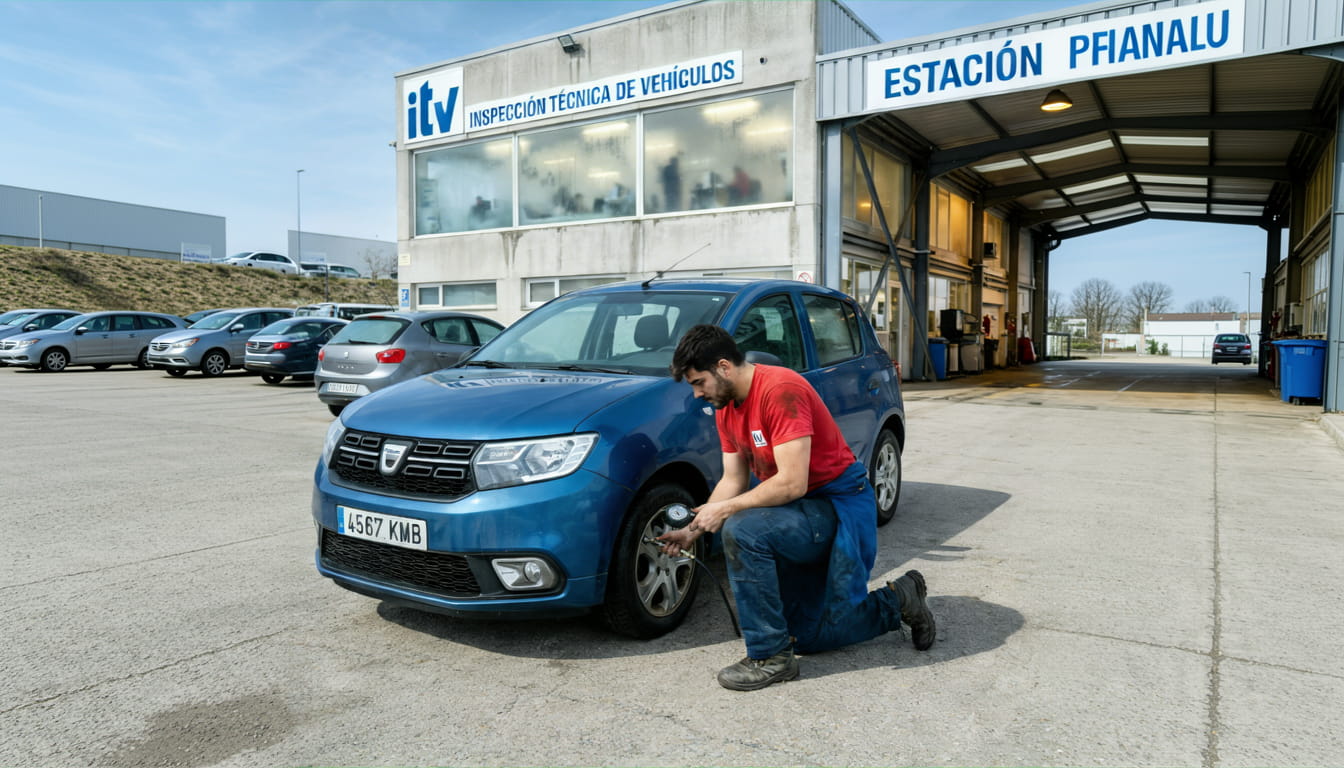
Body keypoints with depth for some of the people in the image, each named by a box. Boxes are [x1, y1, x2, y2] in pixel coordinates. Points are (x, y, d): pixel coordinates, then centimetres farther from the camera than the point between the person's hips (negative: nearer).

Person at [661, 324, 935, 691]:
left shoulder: (780, 389, -26)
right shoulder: (726, 408, 3)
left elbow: (792, 483, -31)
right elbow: (733, 480, 6)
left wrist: (725, 509, -23)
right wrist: (693, 530, -3)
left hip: (840, 506, -10)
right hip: (804, 512, 10)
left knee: (742, 531, -32)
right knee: (806, 636, 14)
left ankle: (770, 656, -17)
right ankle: (898, 601, 30)